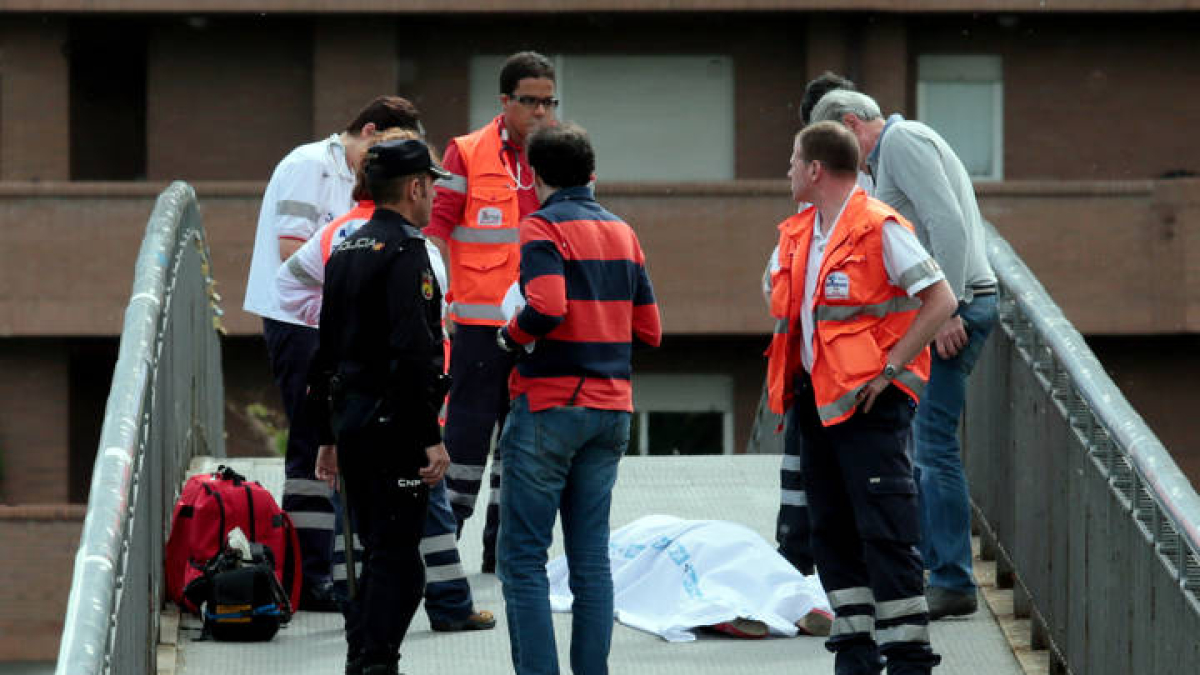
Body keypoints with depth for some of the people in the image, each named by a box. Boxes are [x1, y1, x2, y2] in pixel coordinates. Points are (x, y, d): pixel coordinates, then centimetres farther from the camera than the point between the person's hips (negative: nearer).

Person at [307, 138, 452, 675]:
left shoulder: (344, 252, 15)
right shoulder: (406, 253, -13)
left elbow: (326, 351, 18)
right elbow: (413, 354, -22)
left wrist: (327, 437, 23)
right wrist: (431, 438, -21)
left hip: (349, 420, 9)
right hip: (393, 426, -9)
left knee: (377, 551, 16)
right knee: (397, 557, -6)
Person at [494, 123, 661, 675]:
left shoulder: (544, 227, -8)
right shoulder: (622, 234, 12)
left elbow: (547, 308, -24)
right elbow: (648, 330, 11)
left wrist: (511, 335, -5)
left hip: (550, 406, -6)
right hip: (612, 408, 6)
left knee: (522, 557, -2)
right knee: (592, 557, 9)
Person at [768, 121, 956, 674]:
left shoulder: (879, 228, -12)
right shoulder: (798, 233, 13)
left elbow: (941, 299, -15)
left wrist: (890, 369, -16)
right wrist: (789, 381, 15)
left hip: (869, 400, -9)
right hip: (817, 396, 9)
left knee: (884, 530, -10)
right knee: (832, 530, 9)